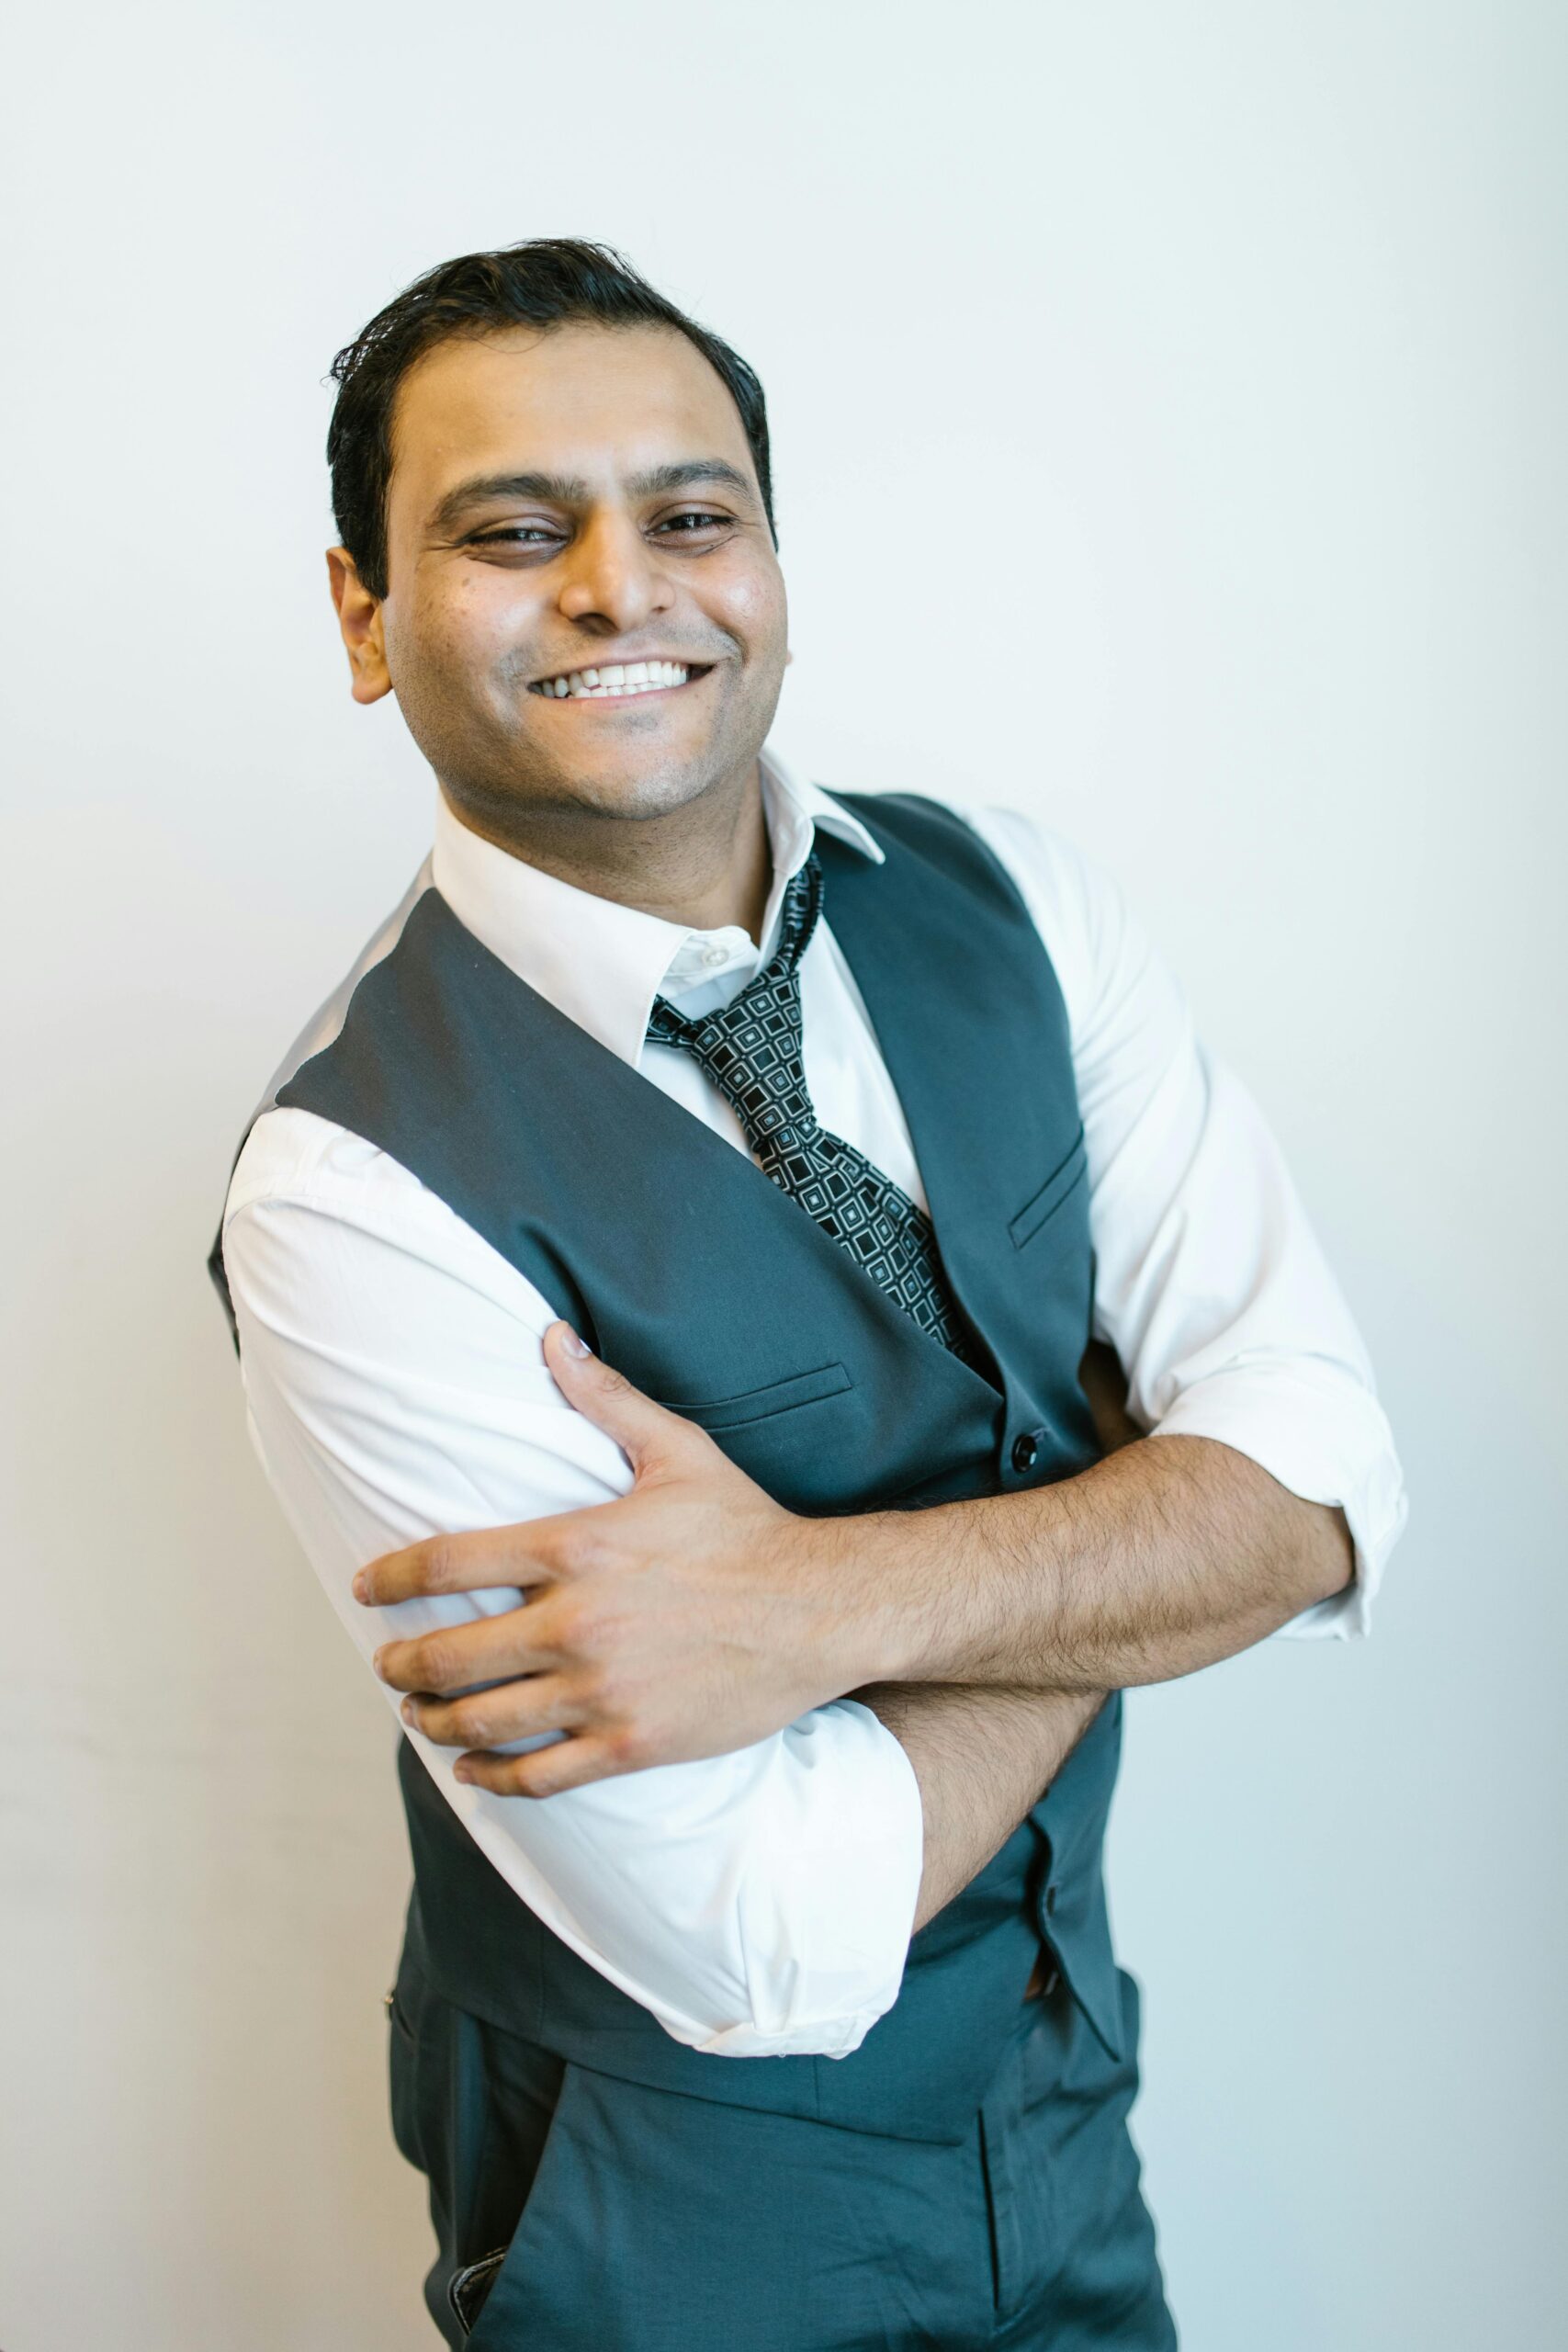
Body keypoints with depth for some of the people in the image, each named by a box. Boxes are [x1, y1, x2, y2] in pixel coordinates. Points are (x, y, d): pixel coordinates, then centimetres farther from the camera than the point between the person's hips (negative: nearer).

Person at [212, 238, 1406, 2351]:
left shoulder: (1011, 905, -9)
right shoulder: (356, 1190, -26)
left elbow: (1317, 1492, -15)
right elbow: (779, 1938, -27)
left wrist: (820, 1601, -29)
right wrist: (1113, 1556, -16)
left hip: (1064, 2087, 5)